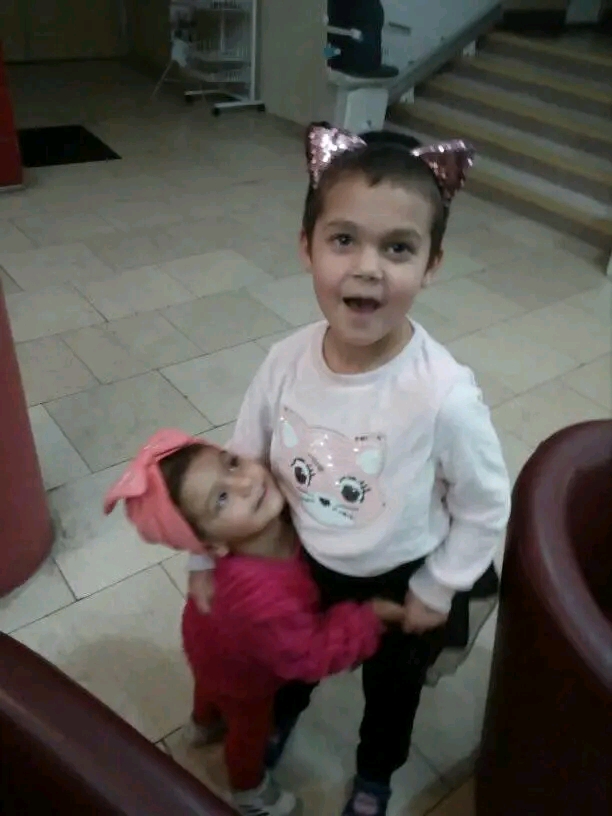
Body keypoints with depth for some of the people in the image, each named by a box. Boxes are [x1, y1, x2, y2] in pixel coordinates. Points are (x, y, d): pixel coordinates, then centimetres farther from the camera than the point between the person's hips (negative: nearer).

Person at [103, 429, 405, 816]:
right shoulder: (259, 595, -52)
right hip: (239, 672, -5)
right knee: (251, 726, 27)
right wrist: (370, 617, -29)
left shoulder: (274, 515, -33)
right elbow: (310, 655, -34)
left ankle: (207, 723, 74)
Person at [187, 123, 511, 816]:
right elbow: (241, 462, -7)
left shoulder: (445, 395, -36)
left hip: (398, 581, -2)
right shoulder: (288, 361, -24)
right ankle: (279, 718, 70)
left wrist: (436, 589, -9)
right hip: (305, 561, 3)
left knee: (391, 688, 29)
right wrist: (207, 555, -2)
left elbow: (486, 508, -18)